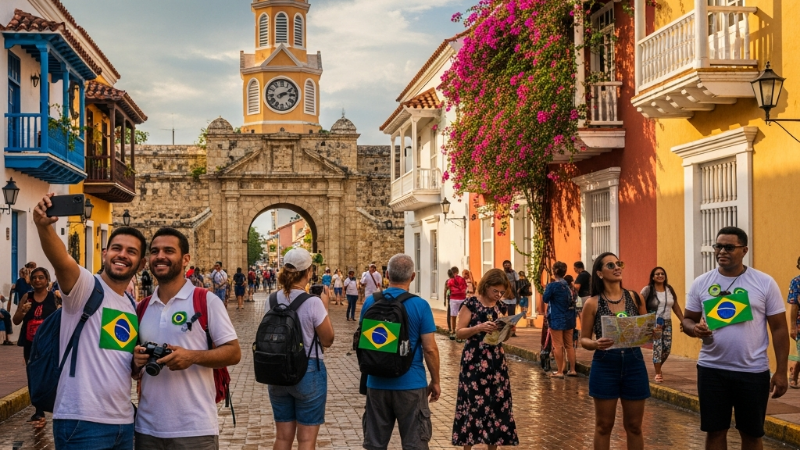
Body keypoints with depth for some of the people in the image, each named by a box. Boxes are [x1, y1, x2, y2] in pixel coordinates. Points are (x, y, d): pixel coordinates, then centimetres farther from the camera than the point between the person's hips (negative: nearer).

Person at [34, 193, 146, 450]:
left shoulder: (134, 306, 14)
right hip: (82, 423, -7)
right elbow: (61, 260, -29)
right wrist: (43, 226, -47)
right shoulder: (85, 286, -6)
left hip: (124, 422, 7)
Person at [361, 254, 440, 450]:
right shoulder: (420, 306, -11)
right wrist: (435, 382, 3)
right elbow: (430, 349, -10)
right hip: (410, 384, -3)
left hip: (377, 383, 3)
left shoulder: (370, 302, 0)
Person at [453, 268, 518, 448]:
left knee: (497, 403, 5)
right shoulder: (471, 303, -7)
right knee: (472, 403, -5)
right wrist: (479, 327, -24)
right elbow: (459, 332, -10)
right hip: (474, 361, -5)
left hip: (496, 361, 5)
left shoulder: (501, 306, 10)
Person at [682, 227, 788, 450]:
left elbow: (779, 329, -1)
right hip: (711, 369, 2)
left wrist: (781, 371, -5)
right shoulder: (701, 283, 2)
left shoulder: (765, 283, -4)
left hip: (753, 371, -1)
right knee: (715, 431, 9)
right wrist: (694, 328, -15)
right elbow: (688, 319, 9)